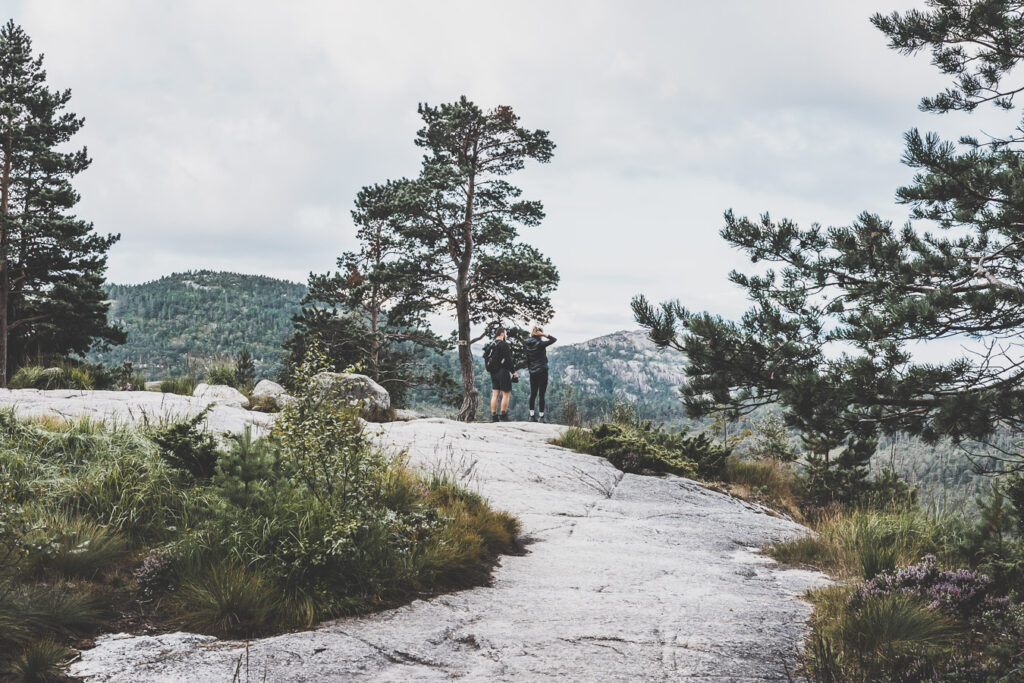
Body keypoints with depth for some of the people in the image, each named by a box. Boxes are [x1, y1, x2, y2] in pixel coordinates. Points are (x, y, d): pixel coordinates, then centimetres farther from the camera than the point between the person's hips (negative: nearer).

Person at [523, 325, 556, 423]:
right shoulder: (540, 343, -15)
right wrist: (544, 335, -14)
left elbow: (527, 359, 5)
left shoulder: (527, 344, 2)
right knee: (541, 395, -1)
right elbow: (554, 339, -11)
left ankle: (531, 416, 12)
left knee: (533, 394, 11)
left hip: (532, 372, 5)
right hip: (542, 371, -5)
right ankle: (541, 416, -1)